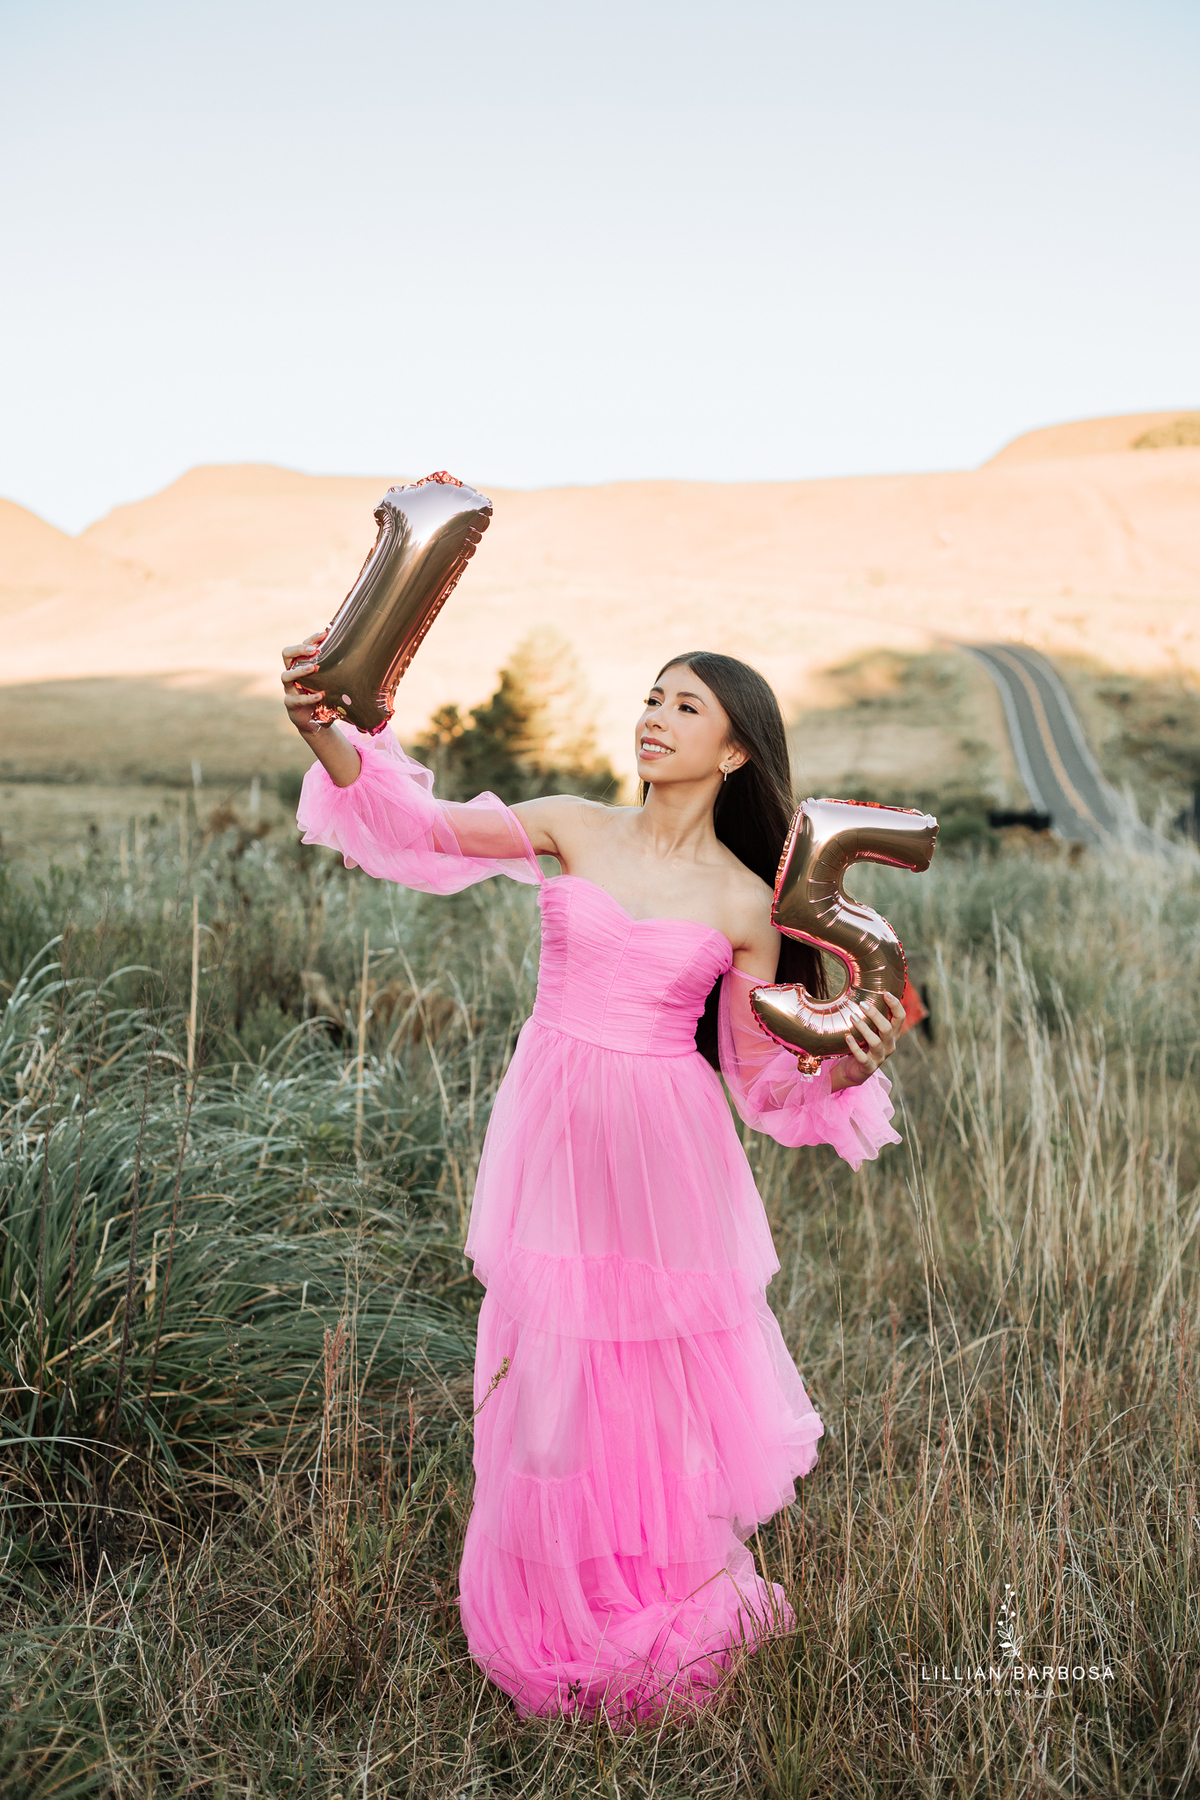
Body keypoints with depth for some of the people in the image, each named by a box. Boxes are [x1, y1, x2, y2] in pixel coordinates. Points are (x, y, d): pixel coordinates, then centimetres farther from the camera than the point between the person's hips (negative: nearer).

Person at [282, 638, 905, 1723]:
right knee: (554, 1384, 13)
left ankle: (674, 1625, 41)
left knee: (668, 1385, 12)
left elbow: (763, 1073, 0)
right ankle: (567, 1625, 40)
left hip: (664, 1155, -1)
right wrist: (326, 735, -23)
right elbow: (430, 827, -8)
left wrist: (849, 1067, -20)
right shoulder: (575, 829, 1)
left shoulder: (744, 903, -3)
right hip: (552, 1137, 2)